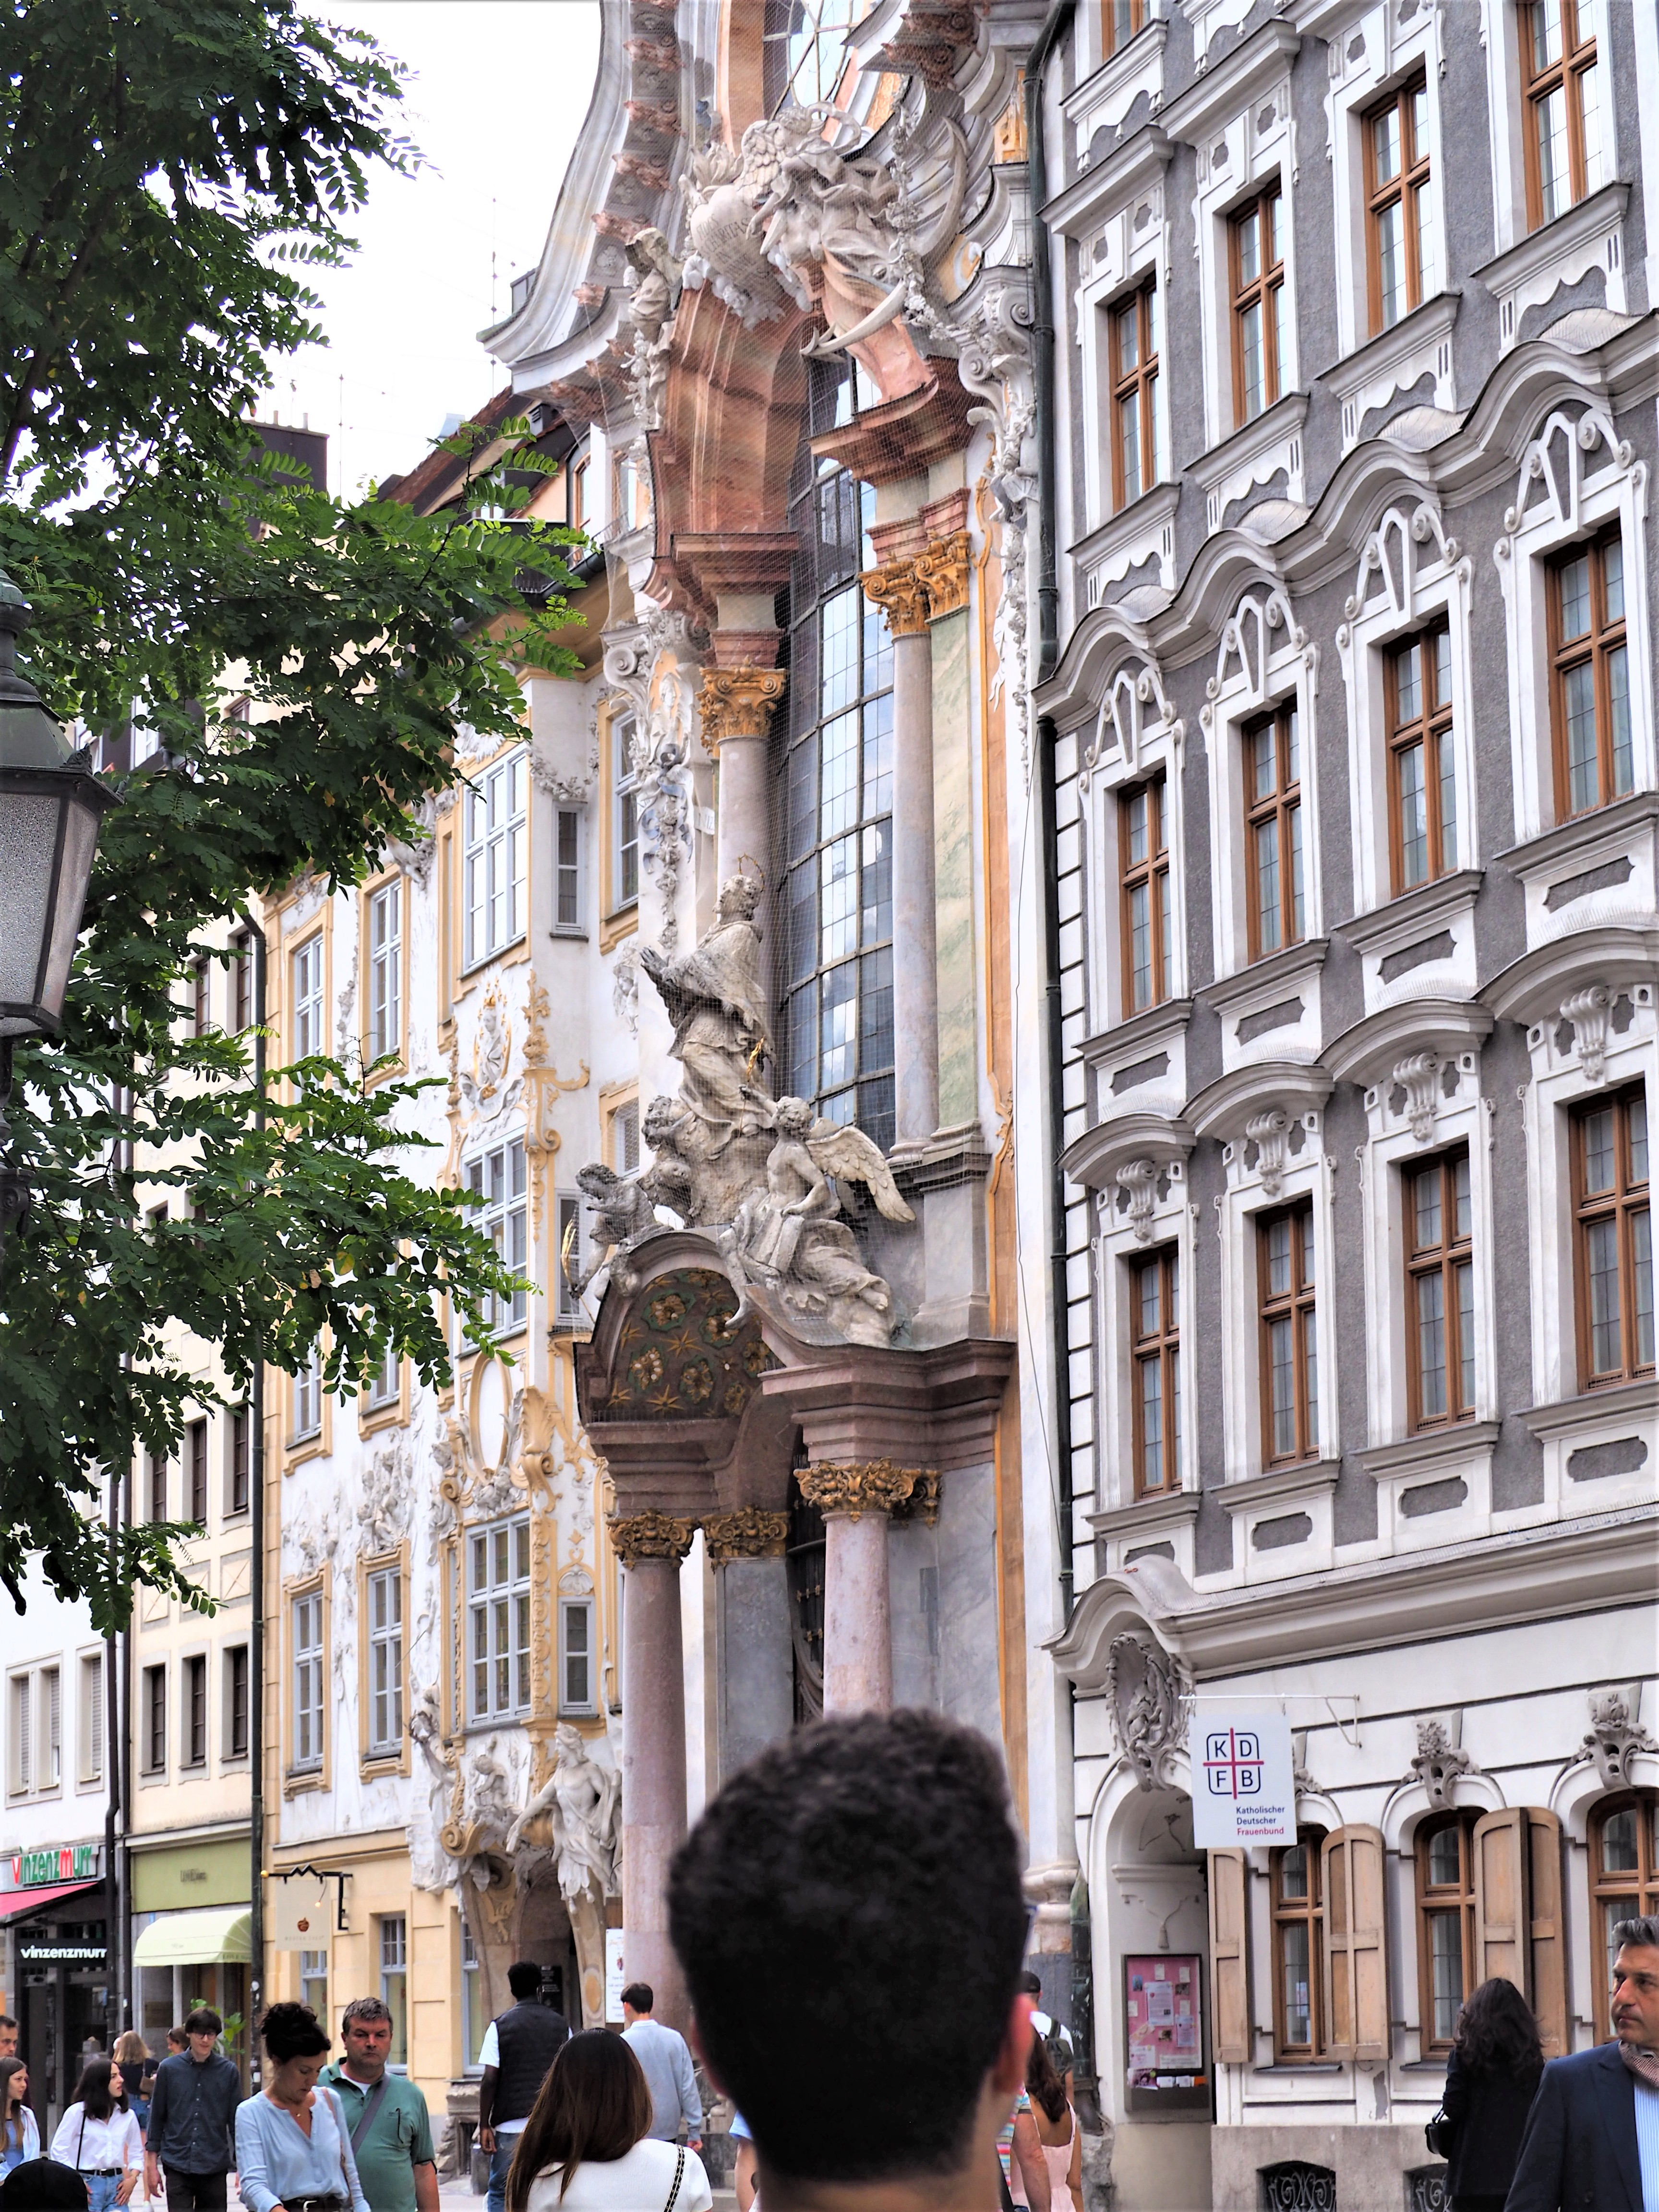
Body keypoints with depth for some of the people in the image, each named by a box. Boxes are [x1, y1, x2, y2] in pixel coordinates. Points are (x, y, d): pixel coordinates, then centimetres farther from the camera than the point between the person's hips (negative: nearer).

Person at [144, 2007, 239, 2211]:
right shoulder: (169, 2069, 0)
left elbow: (236, 2120, 5)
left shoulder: (228, 2071, 0)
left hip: (214, 2168, 1)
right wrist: (151, 2164, 5)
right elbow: (156, 2117, 6)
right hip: (177, 2166, -1)